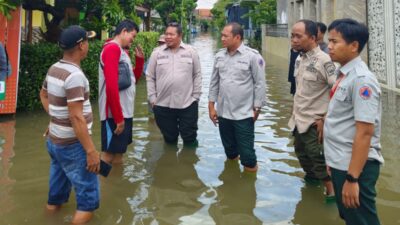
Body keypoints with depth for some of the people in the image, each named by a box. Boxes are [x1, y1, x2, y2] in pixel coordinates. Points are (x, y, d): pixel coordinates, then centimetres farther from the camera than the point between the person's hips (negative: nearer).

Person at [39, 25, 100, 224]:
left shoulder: (54, 69, 6)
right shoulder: (74, 75, -22)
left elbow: (43, 94, 24)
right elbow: (76, 117, -26)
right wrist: (91, 150, -23)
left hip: (55, 140, 9)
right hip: (72, 145, -9)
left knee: (58, 187, 21)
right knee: (88, 196, -1)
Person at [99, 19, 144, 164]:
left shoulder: (122, 51, 15)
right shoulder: (112, 49, -14)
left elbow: (133, 79, 24)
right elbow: (111, 85, -23)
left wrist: (140, 60, 9)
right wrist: (118, 117, -23)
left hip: (125, 111, 10)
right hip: (115, 114, -10)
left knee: (119, 151, 17)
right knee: (109, 155, -3)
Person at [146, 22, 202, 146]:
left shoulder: (191, 52, 1)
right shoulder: (157, 52, 2)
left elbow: (197, 75, 4)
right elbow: (150, 77, 5)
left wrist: (196, 96, 0)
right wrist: (152, 98, 0)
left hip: (188, 104, -1)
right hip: (163, 105, 1)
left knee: (190, 138, 9)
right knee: (169, 138, 14)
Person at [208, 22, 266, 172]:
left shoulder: (252, 56, -11)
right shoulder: (219, 56, 5)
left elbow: (260, 84, -8)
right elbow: (214, 82, 11)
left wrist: (256, 109, -7)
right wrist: (211, 106, 8)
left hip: (243, 114, -5)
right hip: (223, 113, 5)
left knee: (246, 151, 3)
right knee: (229, 148, 20)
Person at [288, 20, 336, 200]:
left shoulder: (324, 60, -19)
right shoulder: (299, 59, 5)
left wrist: (325, 119, -19)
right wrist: (295, 113, 16)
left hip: (314, 123, -8)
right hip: (298, 120, 8)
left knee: (318, 159, 0)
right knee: (302, 154, 22)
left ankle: (332, 193, 15)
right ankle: (311, 177, 44)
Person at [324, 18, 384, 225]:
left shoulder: (361, 80, -20)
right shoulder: (345, 75, 7)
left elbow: (364, 132, -23)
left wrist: (352, 178, -23)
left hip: (355, 167, -8)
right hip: (340, 164, 9)